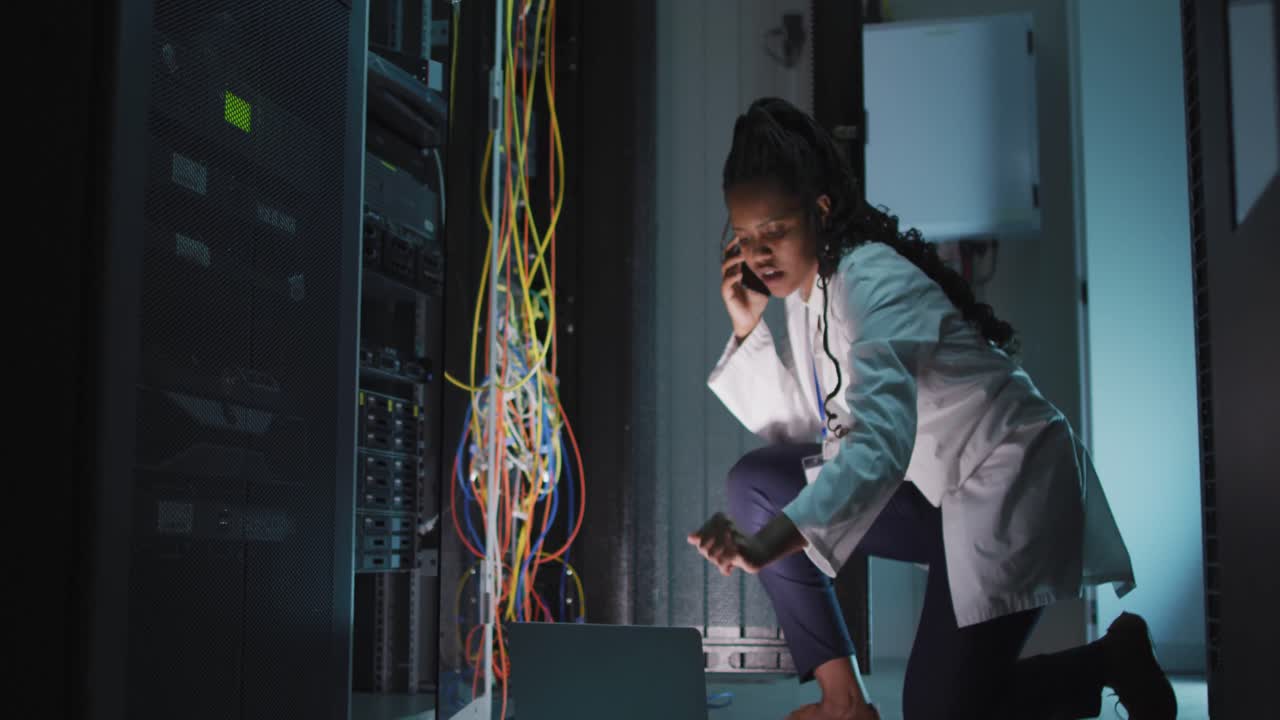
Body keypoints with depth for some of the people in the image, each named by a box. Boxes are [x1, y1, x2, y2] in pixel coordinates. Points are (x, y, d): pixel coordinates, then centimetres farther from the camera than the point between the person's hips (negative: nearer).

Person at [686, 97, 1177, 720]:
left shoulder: (875, 282, -25)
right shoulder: (806, 286, 1)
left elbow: (883, 441, -41)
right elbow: (797, 427, 2)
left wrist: (769, 543, -53)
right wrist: (747, 328, -9)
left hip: (1009, 481, -8)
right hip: (931, 488, 9)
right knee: (755, 483, -6)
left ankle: (1112, 659, 11)